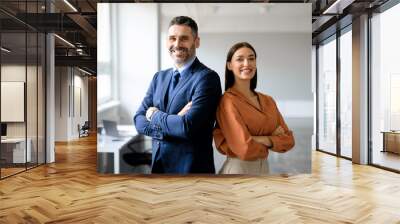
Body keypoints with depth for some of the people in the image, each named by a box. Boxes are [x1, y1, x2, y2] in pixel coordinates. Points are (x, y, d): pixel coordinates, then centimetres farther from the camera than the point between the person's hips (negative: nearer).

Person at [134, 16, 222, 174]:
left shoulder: (207, 77, -15)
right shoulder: (159, 77, 6)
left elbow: (188, 127, -25)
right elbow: (139, 121, -1)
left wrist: (155, 115, -10)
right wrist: (174, 121, -17)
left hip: (190, 167, -6)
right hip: (158, 164, 6)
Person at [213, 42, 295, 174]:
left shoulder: (268, 100, 2)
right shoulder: (228, 100, -17)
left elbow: (288, 139, 0)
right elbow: (245, 149, -24)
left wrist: (262, 139, -17)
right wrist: (273, 139, -7)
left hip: (263, 168, 6)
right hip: (238, 169, -6)